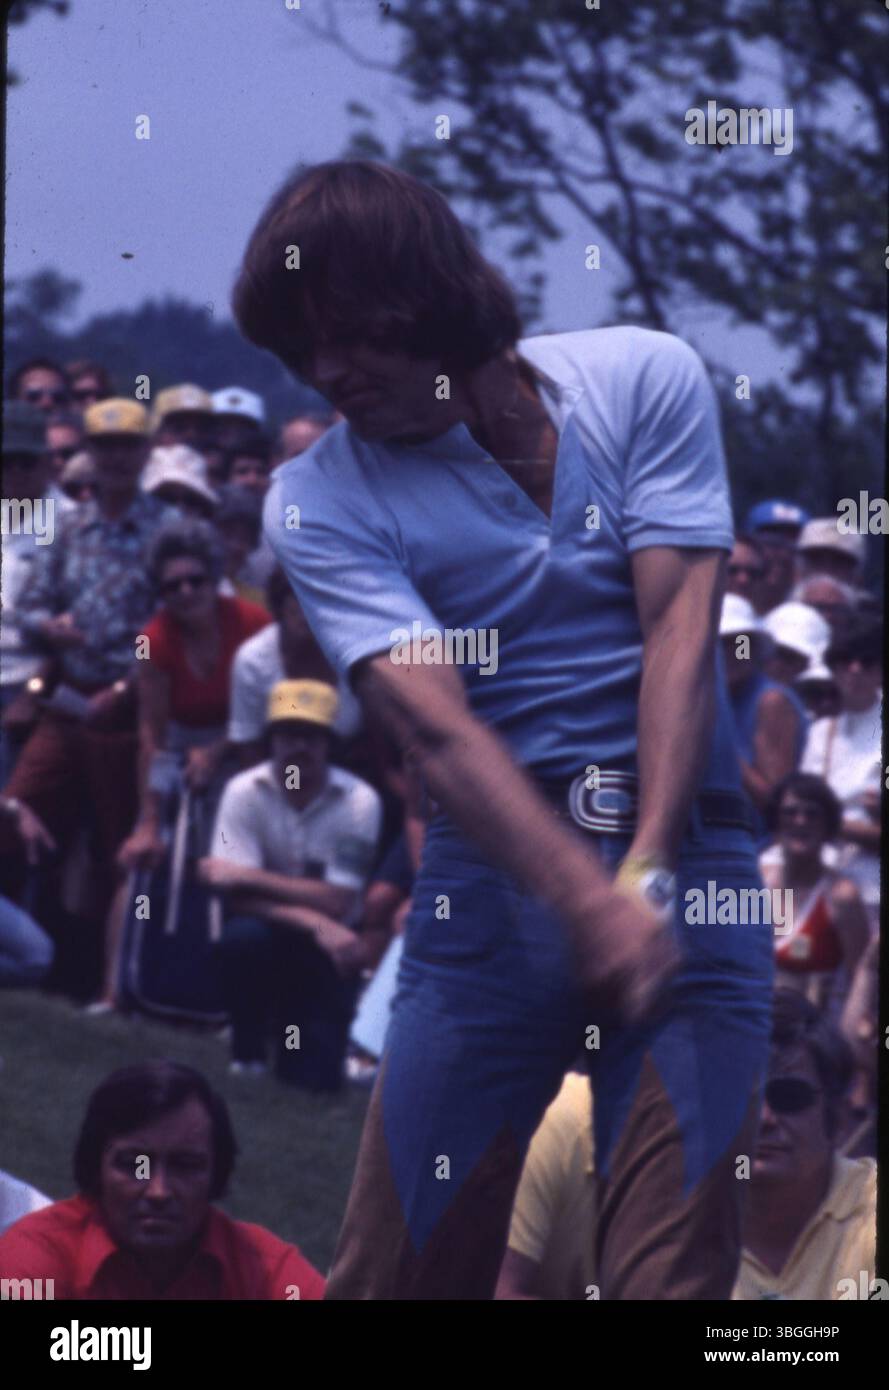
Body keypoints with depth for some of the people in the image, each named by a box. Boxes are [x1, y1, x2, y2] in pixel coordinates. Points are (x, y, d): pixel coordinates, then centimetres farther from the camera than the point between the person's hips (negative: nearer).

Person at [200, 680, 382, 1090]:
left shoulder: (358, 802, -16)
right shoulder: (245, 792, -14)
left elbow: (337, 903, -19)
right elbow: (240, 899, -20)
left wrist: (248, 877, -22)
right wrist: (315, 922, -33)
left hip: (328, 946, -1)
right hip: (271, 932, 1)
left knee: (315, 1074, -17)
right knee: (242, 935, -35)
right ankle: (247, 1050, -9)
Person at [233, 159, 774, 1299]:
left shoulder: (642, 379, 4)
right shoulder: (318, 500, 1)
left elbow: (679, 628, -3)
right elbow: (435, 724, -12)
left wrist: (648, 870, -16)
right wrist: (590, 902, -27)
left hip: (683, 852, 0)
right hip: (493, 877, 0)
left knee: (673, 1270, -10)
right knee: (397, 1267, -4)